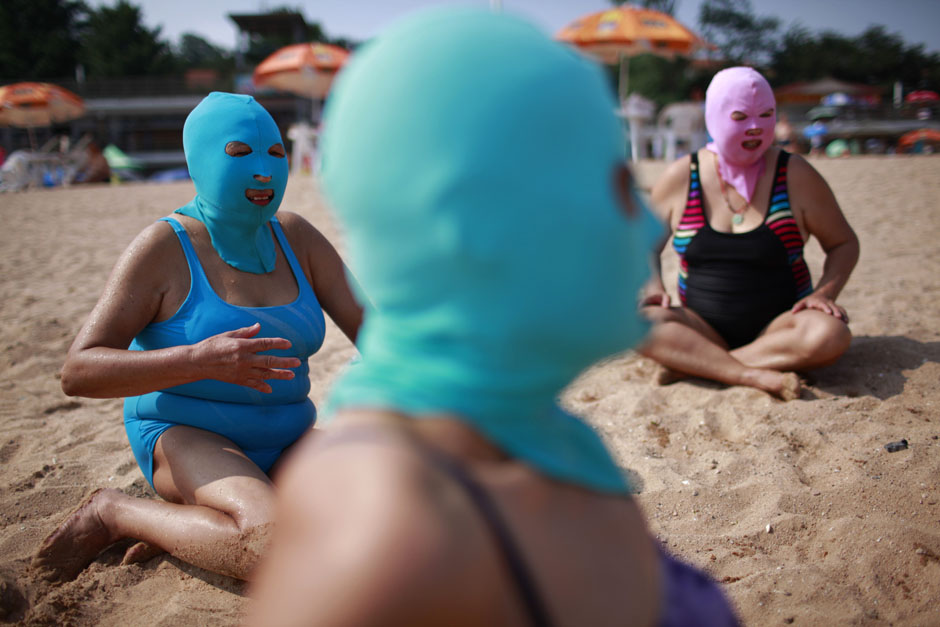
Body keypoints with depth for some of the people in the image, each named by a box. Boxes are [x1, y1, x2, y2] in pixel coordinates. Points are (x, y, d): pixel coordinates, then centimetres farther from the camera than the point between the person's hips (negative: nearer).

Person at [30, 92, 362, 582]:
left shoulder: (294, 237, 3)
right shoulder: (163, 249, -12)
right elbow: (76, 372, -18)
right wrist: (200, 360, -32)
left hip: (284, 441, 6)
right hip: (185, 438, -5)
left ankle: (188, 523, -7)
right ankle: (113, 514, -7)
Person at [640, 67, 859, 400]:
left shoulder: (795, 175, -1)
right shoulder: (680, 177, 0)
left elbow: (843, 243, 7)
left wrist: (825, 293, -11)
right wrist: (652, 286, -9)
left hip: (777, 325, 0)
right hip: (703, 328, 1)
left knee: (829, 334, -33)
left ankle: (693, 364, -26)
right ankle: (756, 376, -32)